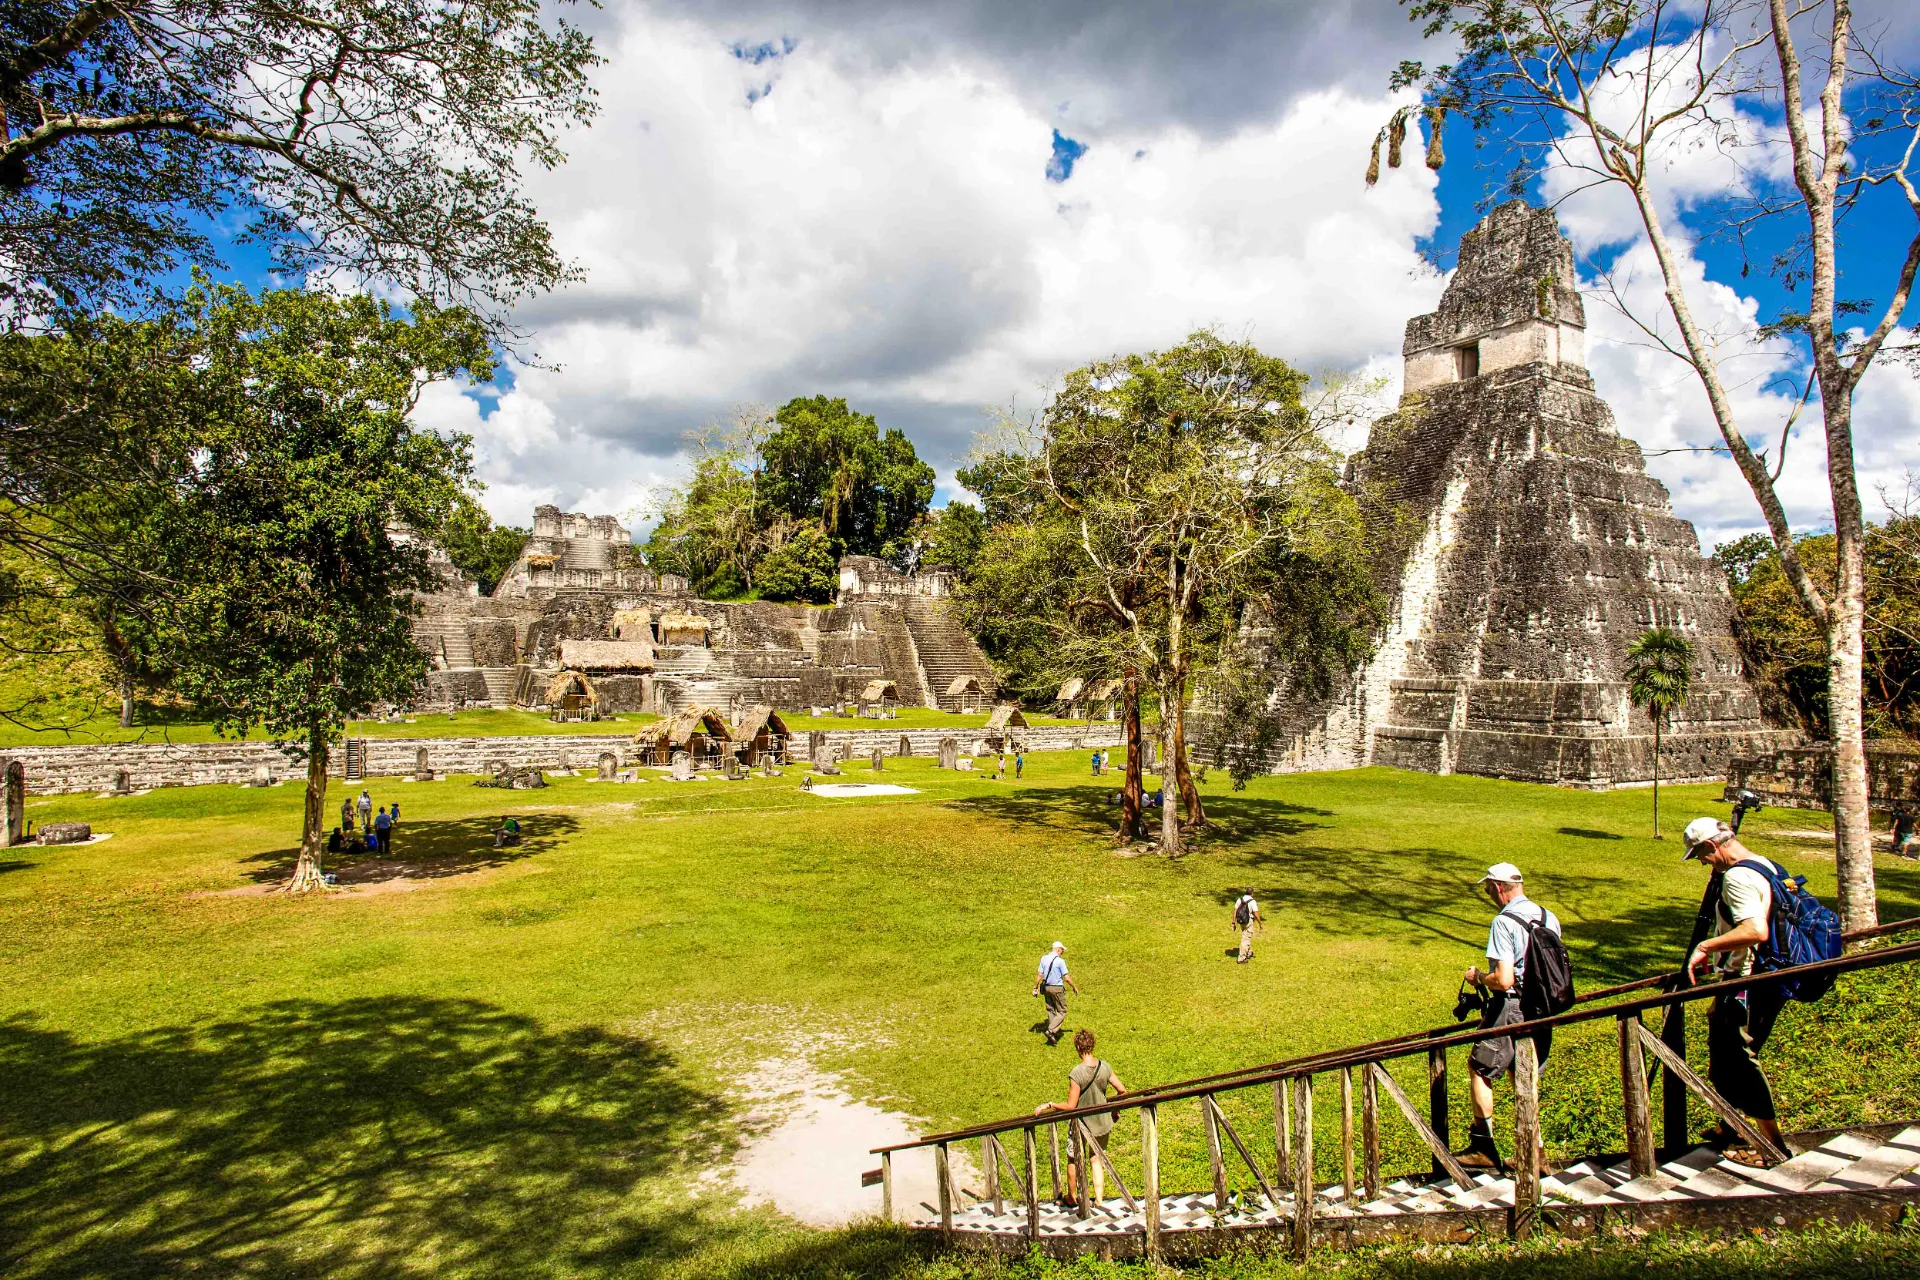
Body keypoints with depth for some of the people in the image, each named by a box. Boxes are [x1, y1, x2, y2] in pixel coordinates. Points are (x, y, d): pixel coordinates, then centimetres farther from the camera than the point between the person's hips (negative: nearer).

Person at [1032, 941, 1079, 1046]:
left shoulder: (1043, 959, 1)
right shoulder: (1060, 961, -15)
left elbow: (1039, 975, 2)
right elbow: (1066, 977, -13)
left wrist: (1035, 987, 9)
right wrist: (1074, 987, 0)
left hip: (1046, 987, 6)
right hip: (1057, 988, -6)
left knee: (1050, 1010, 17)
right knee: (1062, 1011, 4)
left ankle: (1053, 1033, 21)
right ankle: (1051, 1030, -11)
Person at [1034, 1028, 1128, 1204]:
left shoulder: (1076, 1074, -27)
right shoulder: (1105, 1067, -13)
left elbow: (1071, 1107, -24)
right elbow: (1122, 1091, -6)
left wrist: (1048, 1105, -14)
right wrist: (1108, 1100, 12)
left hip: (1081, 1123, -3)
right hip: (1103, 1123, 3)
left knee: (1073, 1160, 21)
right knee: (1096, 1160, 20)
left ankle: (1072, 1196, 39)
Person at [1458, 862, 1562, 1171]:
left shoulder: (1504, 922, -18)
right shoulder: (1549, 918, 6)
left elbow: (1504, 980, -24)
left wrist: (1478, 977, -4)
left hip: (1511, 1009, -7)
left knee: (1479, 1068, 7)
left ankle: (1483, 1148, 9)